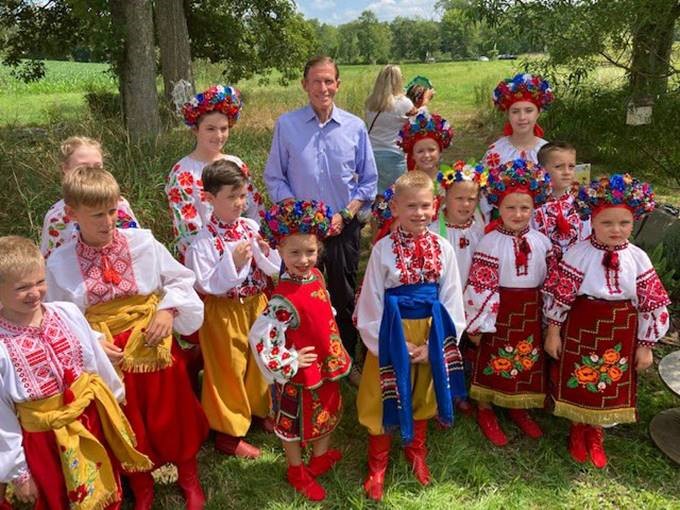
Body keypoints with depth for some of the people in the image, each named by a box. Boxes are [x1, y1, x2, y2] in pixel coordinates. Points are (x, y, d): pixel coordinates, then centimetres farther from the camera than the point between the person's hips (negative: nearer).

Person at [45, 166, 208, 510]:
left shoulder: (142, 243, -10)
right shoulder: (59, 264, -8)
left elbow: (181, 281, -1)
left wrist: (168, 310, -16)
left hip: (154, 348, 0)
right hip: (108, 357, 0)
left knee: (172, 415, 17)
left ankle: (190, 481, 44)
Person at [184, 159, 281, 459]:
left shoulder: (252, 227, -3)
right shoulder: (204, 241, -17)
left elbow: (275, 270, 2)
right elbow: (207, 285, -19)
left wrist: (266, 252, -18)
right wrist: (233, 262, -28)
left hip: (256, 305, 5)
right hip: (224, 313, -5)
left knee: (259, 361, 21)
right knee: (228, 370, 9)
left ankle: (258, 410, 46)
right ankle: (228, 432, 28)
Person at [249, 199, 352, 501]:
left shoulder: (316, 276, -7)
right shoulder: (284, 300, -32)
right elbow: (260, 338, -33)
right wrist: (289, 362, -23)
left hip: (327, 364, 8)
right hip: (300, 374, -8)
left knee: (327, 411, 27)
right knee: (296, 422, 16)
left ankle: (321, 457, 53)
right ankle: (297, 472, 41)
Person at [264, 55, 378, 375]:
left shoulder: (355, 127, 0)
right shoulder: (286, 125, -2)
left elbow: (368, 181, 5)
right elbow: (274, 178, 1)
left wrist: (345, 214, -8)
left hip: (344, 228, 1)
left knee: (345, 298, 13)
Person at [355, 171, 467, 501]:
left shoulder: (443, 249, -6)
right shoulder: (383, 249, -13)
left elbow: (452, 301, -3)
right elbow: (371, 302, -9)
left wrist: (433, 343, -8)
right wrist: (386, 342, -11)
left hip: (431, 335, 3)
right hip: (392, 335, -2)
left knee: (423, 397, 21)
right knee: (386, 399, 10)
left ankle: (416, 451, 46)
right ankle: (377, 465, 31)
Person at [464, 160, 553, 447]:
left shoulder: (541, 242, -1)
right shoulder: (490, 243, -15)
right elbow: (480, 286, -15)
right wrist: (477, 324, -13)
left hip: (531, 314, 5)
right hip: (500, 313, -4)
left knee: (527, 361, 18)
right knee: (492, 361, 10)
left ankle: (518, 408, 41)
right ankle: (485, 411, 31)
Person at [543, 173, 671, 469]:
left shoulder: (638, 259, -6)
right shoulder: (578, 253, -12)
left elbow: (652, 304, -1)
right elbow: (560, 294, -8)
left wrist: (645, 345, 0)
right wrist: (553, 332, -5)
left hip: (620, 334, 2)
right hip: (581, 329, -2)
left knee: (610, 387, 14)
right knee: (577, 382, 12)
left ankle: (595, 434, 39)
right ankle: (577, 431, 37)